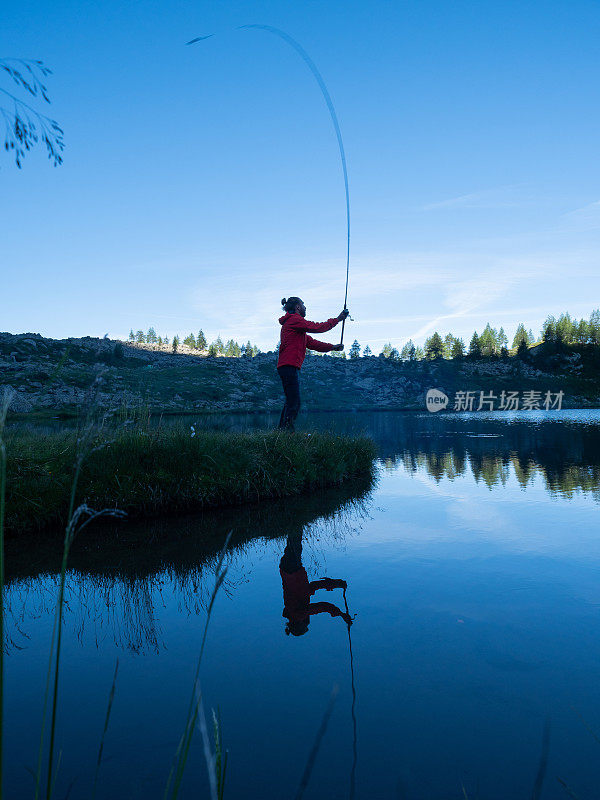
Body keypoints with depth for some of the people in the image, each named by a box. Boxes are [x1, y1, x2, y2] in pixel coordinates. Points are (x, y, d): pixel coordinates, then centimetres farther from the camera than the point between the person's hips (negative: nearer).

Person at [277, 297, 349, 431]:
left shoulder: (292, 322, 27)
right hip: (289, 366, -11)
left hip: (286, 366, 11)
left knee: (291, 401, 11)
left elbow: (311, 342, 24)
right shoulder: (294, 319, -5)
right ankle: (287, 431, -15)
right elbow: (317, 328, -10)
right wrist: (338, 319, 0)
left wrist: (332, 347, 18)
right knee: (294, 402, -13)